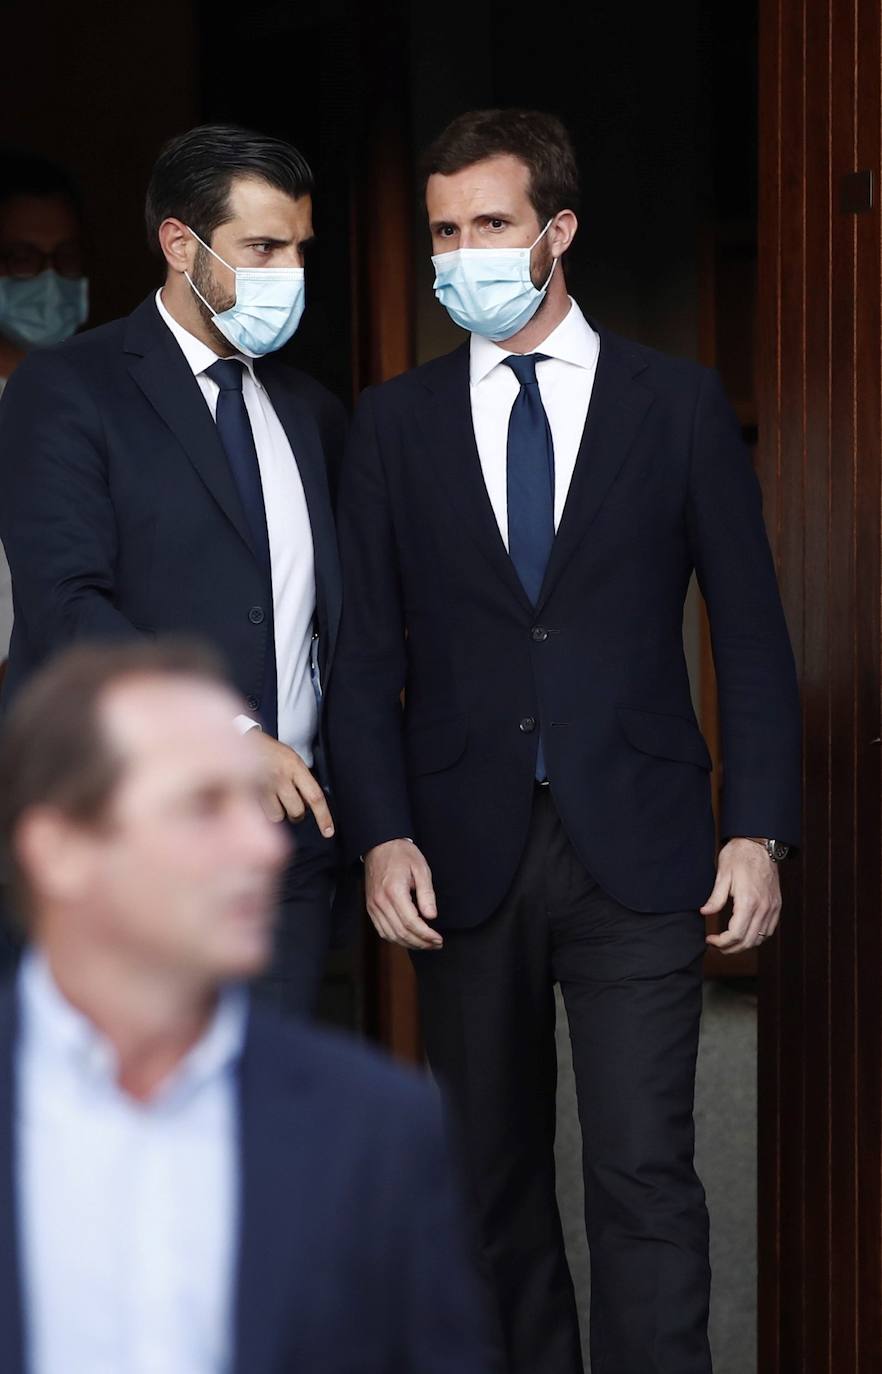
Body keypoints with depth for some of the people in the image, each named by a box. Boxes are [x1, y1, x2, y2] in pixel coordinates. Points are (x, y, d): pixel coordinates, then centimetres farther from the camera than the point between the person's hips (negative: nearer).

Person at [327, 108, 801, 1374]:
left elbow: (750, 632, 4)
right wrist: (383, 836, -5)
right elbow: (368, 654, 6)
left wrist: (757, 830, -4)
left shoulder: (679, 405, 4)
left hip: (635, 850, -2)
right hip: (465, 857, 2)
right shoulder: (395, 423, 8)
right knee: (496, 1176, 9)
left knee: (644, 1173, -8)